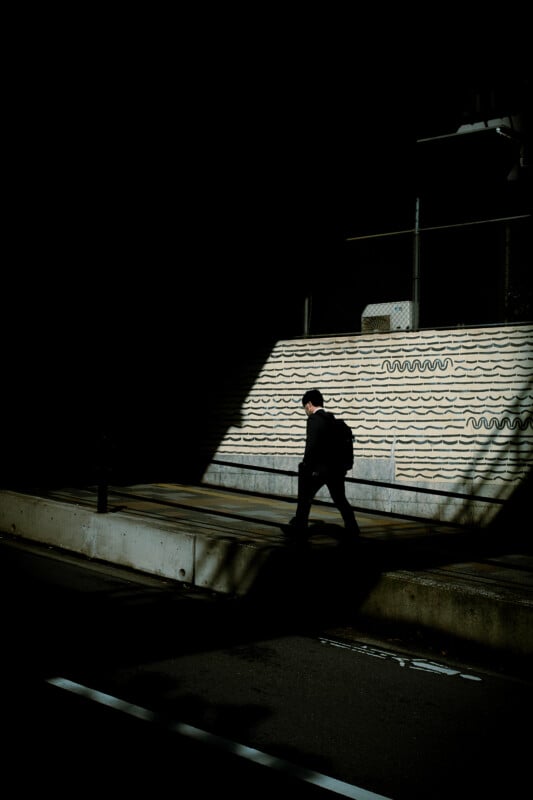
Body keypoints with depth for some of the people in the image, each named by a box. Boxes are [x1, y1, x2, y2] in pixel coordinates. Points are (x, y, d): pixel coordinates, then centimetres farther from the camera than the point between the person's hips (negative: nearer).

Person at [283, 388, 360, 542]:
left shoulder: (314, 419, -13)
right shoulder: (333, 419, 10)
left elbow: (311, 445, -20)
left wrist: (306, 466, -11)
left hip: (318, 468, -7)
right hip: (336, 468, 7)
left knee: (305, 498, 10)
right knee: (340, 499, 12)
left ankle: (299, 529, 19)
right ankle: (352, 530, 7)